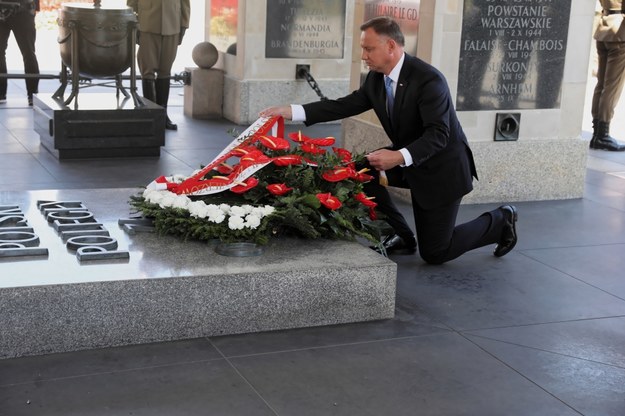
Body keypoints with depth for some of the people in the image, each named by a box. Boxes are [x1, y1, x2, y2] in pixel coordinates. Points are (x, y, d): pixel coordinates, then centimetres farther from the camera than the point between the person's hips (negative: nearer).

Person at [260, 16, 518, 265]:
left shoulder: (428, 79, -28)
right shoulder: (376, 78, -5)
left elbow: (438, 134, -31)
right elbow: (344, 105, -6)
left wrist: (400, 157, -46)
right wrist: (290, 111, -15)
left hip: (442, 168, -7)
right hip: (408, 161, 7)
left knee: (434, 254, -4)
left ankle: (500, 221, 19)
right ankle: (402, 236, 3)